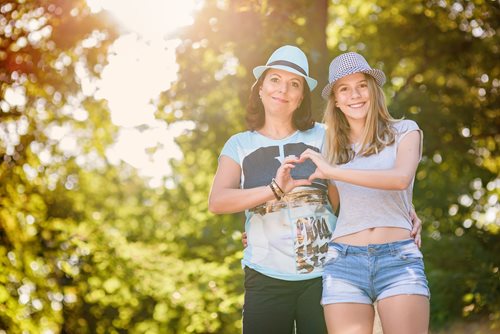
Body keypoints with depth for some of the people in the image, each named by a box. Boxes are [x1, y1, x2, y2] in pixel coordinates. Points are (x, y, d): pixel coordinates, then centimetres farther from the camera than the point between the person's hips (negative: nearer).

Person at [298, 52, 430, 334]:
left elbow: (401, 178, -12)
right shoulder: (333, 148, 18)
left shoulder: (404, 131, 8)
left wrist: (333, 171, -12)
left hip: (398, 258, -3)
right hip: (344, 261, 3)